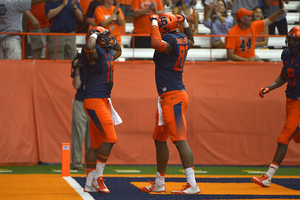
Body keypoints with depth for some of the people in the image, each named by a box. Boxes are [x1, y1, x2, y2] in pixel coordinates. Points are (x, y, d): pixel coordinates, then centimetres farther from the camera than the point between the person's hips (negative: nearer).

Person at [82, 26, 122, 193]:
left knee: (97, 143, 10)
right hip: (95, 101, -10)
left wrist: (113, 40, 20)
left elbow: (118, 51, 39)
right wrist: (94, 35, -17)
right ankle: (97, 178, -3)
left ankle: (90, 183, 14)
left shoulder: (108, 53, 16)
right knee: (110, 138, -11)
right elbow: (88, 47, -37)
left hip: (103, 101, 10)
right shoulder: (96, 52, -12)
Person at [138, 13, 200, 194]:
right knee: (160, 139, 18)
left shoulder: (170, 40, -16)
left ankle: (192, 184, -17)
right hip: (168, 97, 10)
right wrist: (185, 23, 31)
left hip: (173, 97, -10)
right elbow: (191, 41, 35)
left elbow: (156, 43, -37)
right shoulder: (183, 39, 11)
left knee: (180, 139, -13)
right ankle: (159, 184, 27)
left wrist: (154, 23, -22)